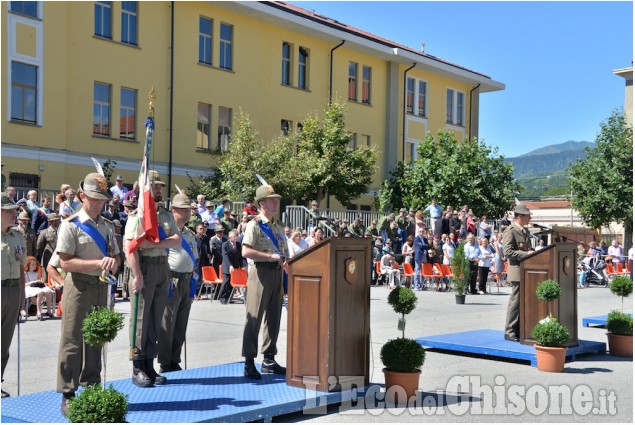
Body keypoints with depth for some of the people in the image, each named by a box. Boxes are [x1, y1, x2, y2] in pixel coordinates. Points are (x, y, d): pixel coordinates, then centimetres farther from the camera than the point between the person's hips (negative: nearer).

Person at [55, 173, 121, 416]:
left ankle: (92, 390, 25)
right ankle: (67, 396, 4)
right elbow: (65, 262, -14)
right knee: (72, 343, -4)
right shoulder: (71, 225, -8)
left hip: (101, 287, 7)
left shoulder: (107, 226, 13)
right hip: (79, 287, -7)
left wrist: (113, 262, -7)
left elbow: (116, 256, 17)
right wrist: (97, 263, -21)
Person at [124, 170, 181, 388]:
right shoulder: (137, 215, -6)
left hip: (163, 267, 6)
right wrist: (137, 276, -20)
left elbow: (177, 240, 0)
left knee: (156, 318, 9)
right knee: (140, 318, -2)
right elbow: (130, 247, -14)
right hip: (144, 267, -6)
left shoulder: (167, 215, 14)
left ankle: (149, 365, 17)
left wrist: (155, 243, -16)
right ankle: (138, 369, 5)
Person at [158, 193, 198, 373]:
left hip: (186, 281, 7)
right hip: (172, 280, -7)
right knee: (167, 324, -3)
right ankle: (165, 364, 5)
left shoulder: (190, 234, 17)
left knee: (181, 325, 10)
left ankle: (175, 361, 18)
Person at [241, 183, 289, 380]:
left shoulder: (279, 226, 16)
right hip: (261, 272, -7)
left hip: (277, 273, 8)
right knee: (254, 318, -5)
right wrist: (271, 256, -18)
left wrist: (287, 263, 4)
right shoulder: (255, 224, -7)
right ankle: (249, 363, 1)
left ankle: (269, 360, 19)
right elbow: (246, 252, -18)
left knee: (274, 318, 11)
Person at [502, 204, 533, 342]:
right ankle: (510, 332, 2)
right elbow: (508, 251, -19)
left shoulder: (525, 231, 19)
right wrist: (526, 254, -20)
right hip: (517, 270, -9)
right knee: (516, 301, -6)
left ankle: (519, 331, 17)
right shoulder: (510, 231, -10)